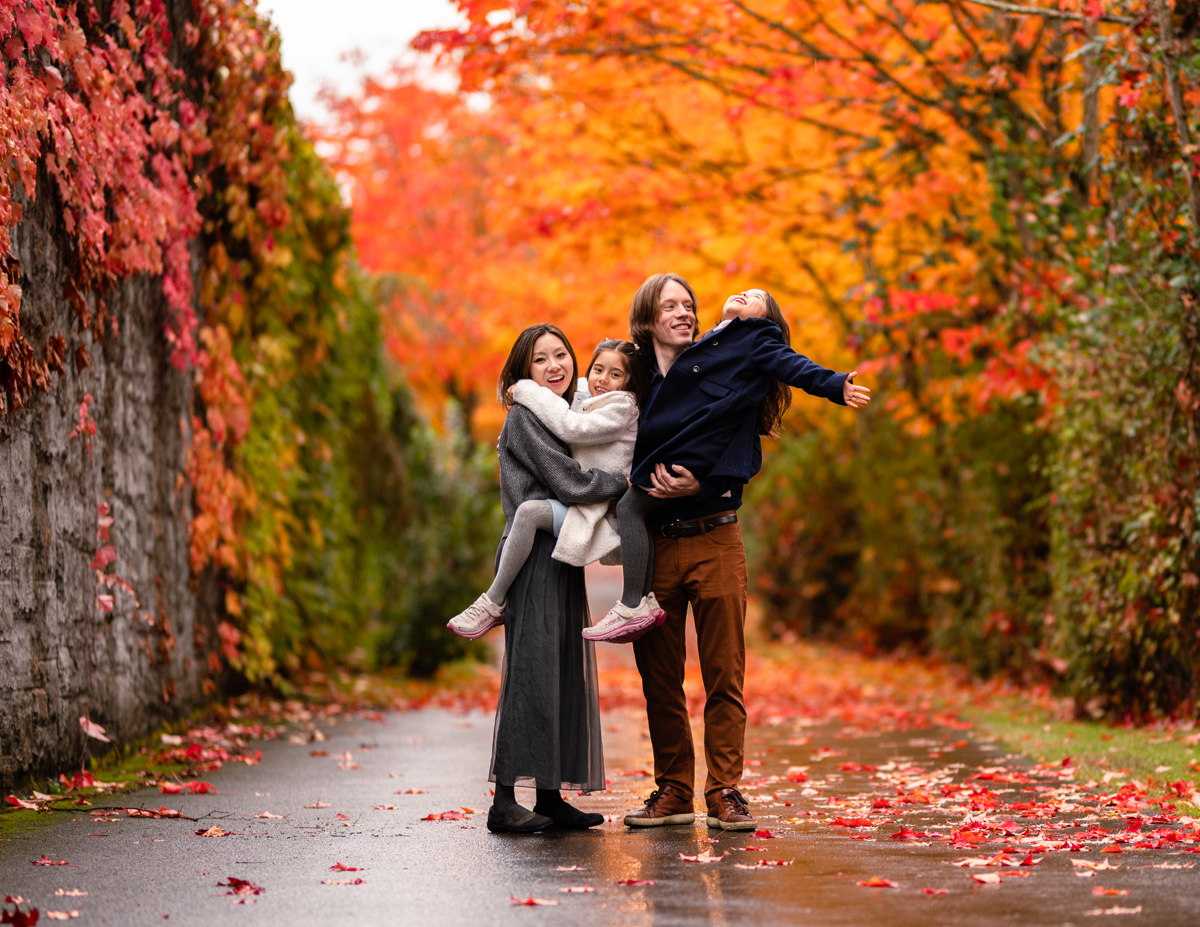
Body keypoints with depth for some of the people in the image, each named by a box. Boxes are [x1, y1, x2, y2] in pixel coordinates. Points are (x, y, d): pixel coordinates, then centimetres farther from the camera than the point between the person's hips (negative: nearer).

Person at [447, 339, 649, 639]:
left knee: (529, 510, -28)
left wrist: (526, 390, -9)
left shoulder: (622, 407, -8)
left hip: (599, 518, -10)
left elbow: (570, 427, -18)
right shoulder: (588, 404, 20)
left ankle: (493, 604, -21)